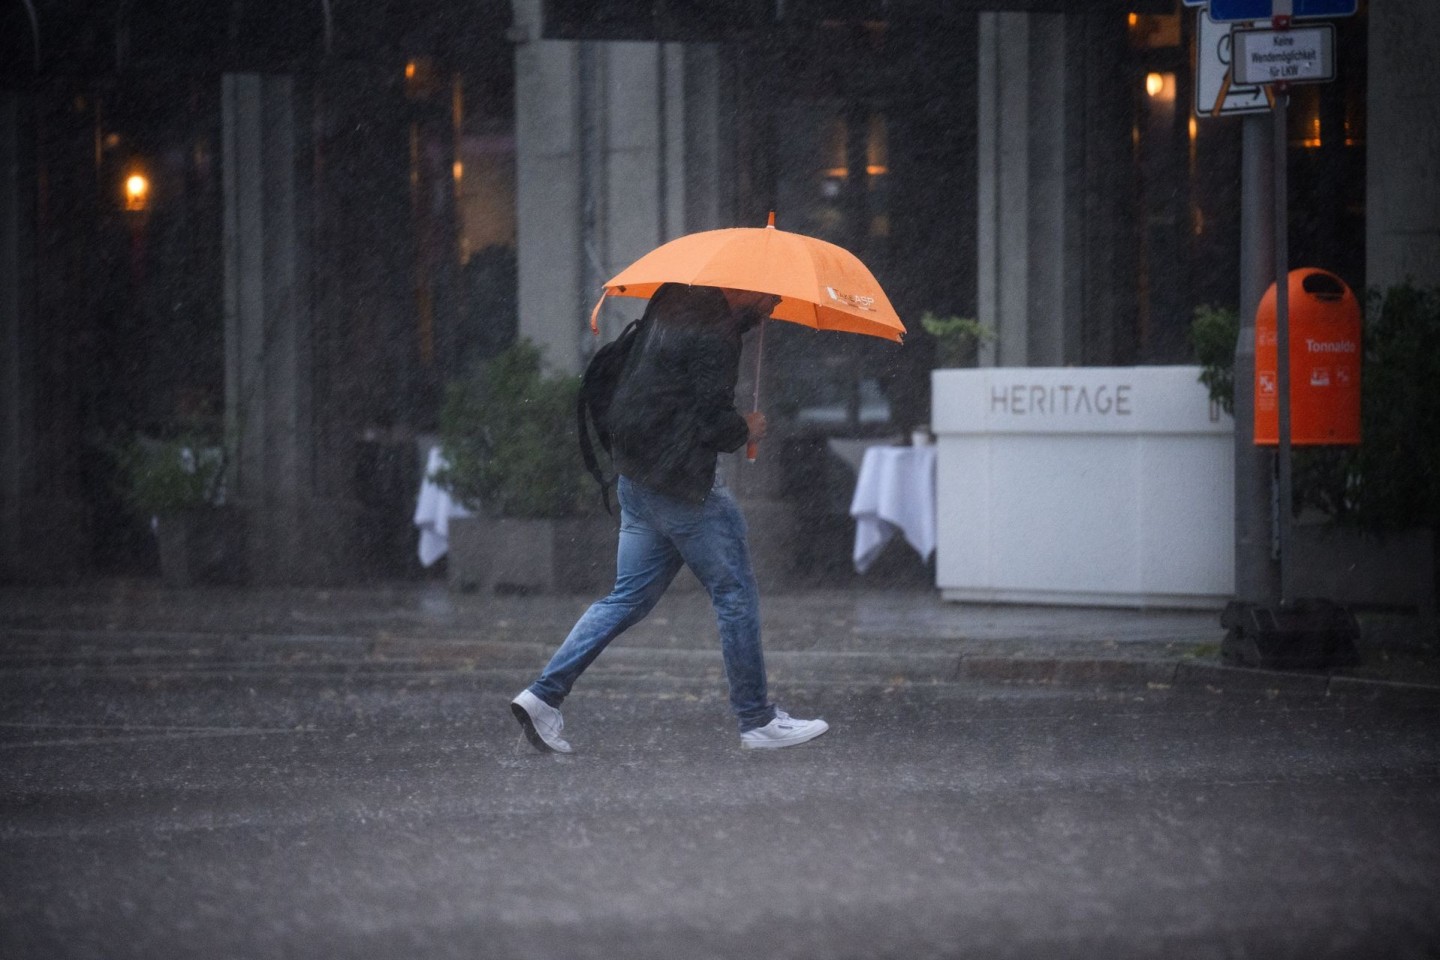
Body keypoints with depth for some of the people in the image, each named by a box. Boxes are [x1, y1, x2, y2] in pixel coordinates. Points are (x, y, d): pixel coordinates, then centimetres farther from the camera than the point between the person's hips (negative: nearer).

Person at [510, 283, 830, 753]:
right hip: (682, 482, -9)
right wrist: (747, 430, 0)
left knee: (630, 597, 13)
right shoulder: (712, 334, -20)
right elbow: (714, 423, -20)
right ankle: (757, 720, 11)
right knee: (735, 594, 3)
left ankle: (544, 694, 5)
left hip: (636, 476, 9)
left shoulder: (674, 299, 8)